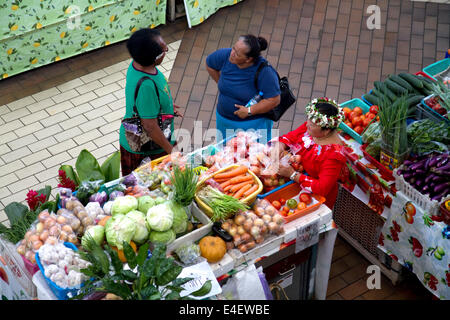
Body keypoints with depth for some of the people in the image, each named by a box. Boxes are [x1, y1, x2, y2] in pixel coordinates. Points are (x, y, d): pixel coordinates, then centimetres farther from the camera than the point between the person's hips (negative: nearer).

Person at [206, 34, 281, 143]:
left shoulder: (265, 72, -29)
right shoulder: (226, 55, -15)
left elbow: (274, 100, -28)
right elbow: (210, 64, 7)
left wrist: (249, 111, -26)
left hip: (252, 124, -5)